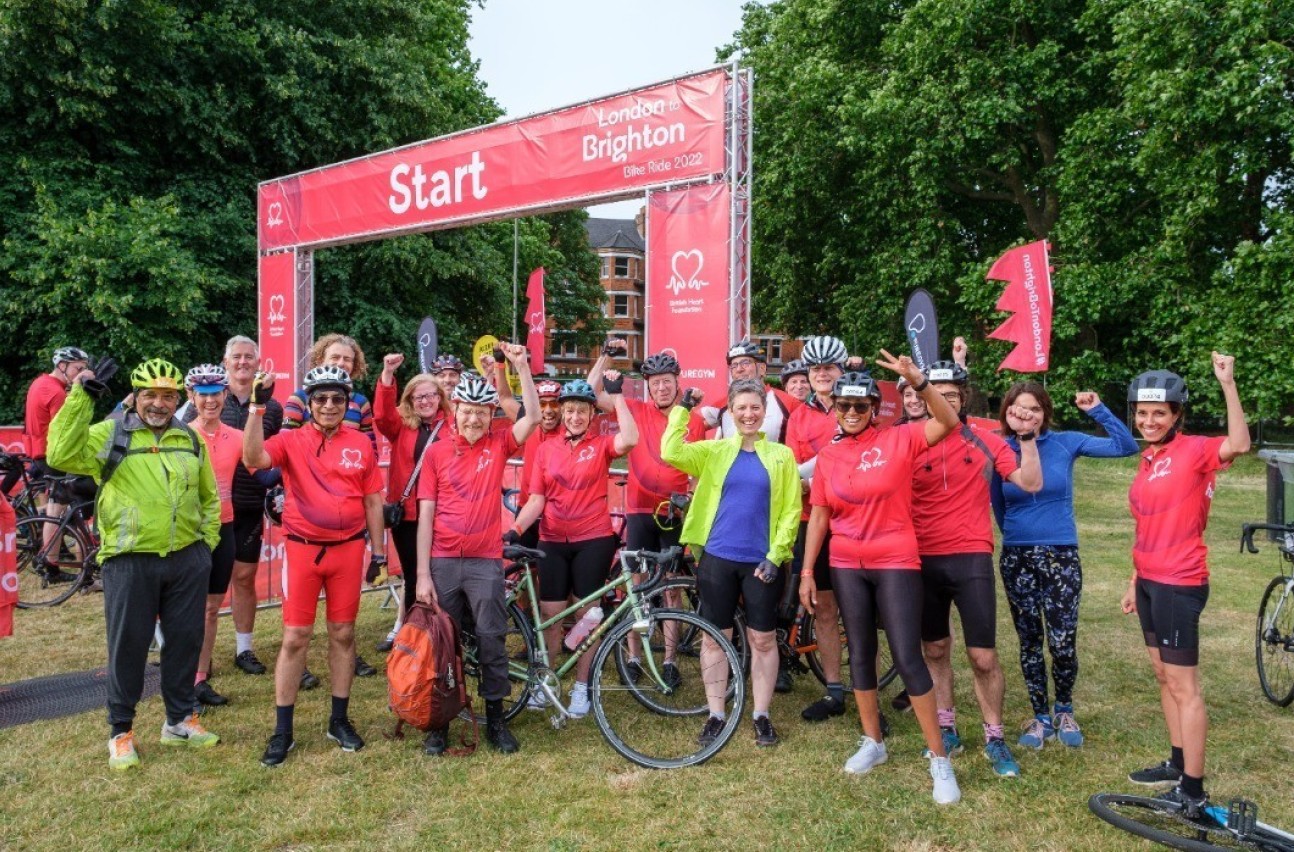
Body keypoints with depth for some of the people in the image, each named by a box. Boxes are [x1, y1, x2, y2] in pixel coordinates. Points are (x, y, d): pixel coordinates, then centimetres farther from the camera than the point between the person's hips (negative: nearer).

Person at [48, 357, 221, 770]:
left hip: (187, 560, 3)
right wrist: (81, 396, -22)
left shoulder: (192, 440, 9)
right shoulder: (110, 435, -2)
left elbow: (209, 498, 18)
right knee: (128, 645, 6)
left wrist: (208, 541, 9)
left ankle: (180, 720, 27)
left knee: (185, 640, 11)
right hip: (130, 562, -3)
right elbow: (61, 455, -20)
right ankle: (121, 731, 21)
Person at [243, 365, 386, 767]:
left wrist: (378, 553, 6)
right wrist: (257, 407, -26)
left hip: (348, 549, 2)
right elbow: (253, 458, -22)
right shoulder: (291, 440, -2)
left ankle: (339, 720, 24)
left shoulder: (362, 445, 3)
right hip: (303, 549, -1)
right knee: (295, 637, 2)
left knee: (343, 634, 10)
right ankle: (282, 731, 12)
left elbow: (373, 501, 7)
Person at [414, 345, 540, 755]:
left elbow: (533, 416, -11)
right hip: (443, 562, 0)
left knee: (492, 642, 3)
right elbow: (425, 515, -1)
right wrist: (422, 574, -5)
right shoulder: (436, 452, 0)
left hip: (486, 561, 0)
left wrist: (521, 365, -17)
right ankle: (439, 721, 21)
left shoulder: (498, 444, 4)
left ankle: (495, 718, 18)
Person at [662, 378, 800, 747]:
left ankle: (761, 716, 22)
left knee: (762, 640, 8)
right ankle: (716, 715, 20)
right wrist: (683, 408, -9)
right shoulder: (714, 451, 4)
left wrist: (775, 556, -8)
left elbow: (791, 510, 0)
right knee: (715, 638, 7)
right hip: (717, 558, 1)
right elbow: (670, 453, -12)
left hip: (762, 561, -1)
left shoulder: (782, 455, 3)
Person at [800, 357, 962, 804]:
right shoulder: (828, 457, 3)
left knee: (907, 657, -5)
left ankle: (939, 759, 6)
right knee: (860, 654, 13)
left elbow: (948, 421, -20)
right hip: (847, 567, 4)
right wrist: (807, 572, 5)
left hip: (896, 564, -4)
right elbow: (819, 517, 6)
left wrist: (917, 381, -33)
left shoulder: (899, 440, -6)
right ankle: (873, 742, 29)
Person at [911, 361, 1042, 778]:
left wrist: (1027, 437, -11)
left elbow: (1030, 483, -4)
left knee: (983, 656, -1)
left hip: (971, 559, -1)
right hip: (924, 560, 1)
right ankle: (946, 730, 29)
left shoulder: (984, 440, 0)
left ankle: (995, 738, 17)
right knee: (935, 650, 13)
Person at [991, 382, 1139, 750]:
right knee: (1029, 642, 9)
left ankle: (1064, 711, 22)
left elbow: (1126, 446, -8)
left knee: (1063, 642, -4)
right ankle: (1040, 716, 25)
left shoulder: (1065, 443, -3)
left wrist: (1098, 410, -14)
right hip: (1017, 559, 1)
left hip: (1061, 556, -1)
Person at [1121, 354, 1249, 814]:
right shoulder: (1148, 459, 11)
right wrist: (1135, 581, 18)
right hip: (1150, 582, 9)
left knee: (1184, 686, -3)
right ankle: (1179, 764, 31)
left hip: (1179, 584, -9)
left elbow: (1239, 444, -35)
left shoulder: (1194, 450, -11)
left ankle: (1193, 792, 6)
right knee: (1164, 676, 18)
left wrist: (1227, 383, -37)